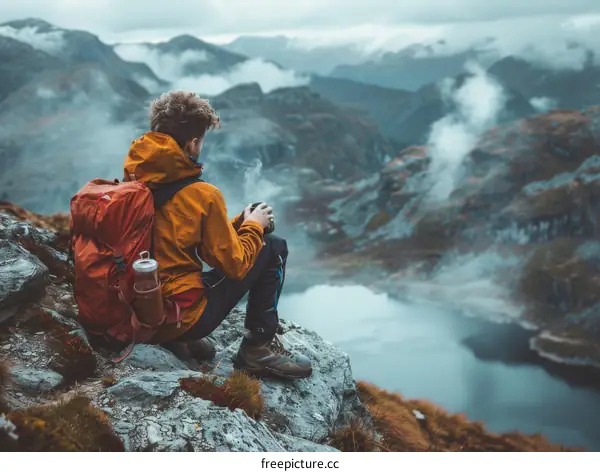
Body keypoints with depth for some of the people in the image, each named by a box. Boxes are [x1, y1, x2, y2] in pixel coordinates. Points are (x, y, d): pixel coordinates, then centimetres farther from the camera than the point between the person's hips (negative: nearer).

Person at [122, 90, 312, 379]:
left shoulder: (132, 181, 2)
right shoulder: (201, 194, -17)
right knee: (273, 247, 5)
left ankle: (181, 339, 17)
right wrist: (253, 227, 8)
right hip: (181, 317, -7)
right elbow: (234, 264, -8)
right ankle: (259, 348, 10)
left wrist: (236, 224, 13)